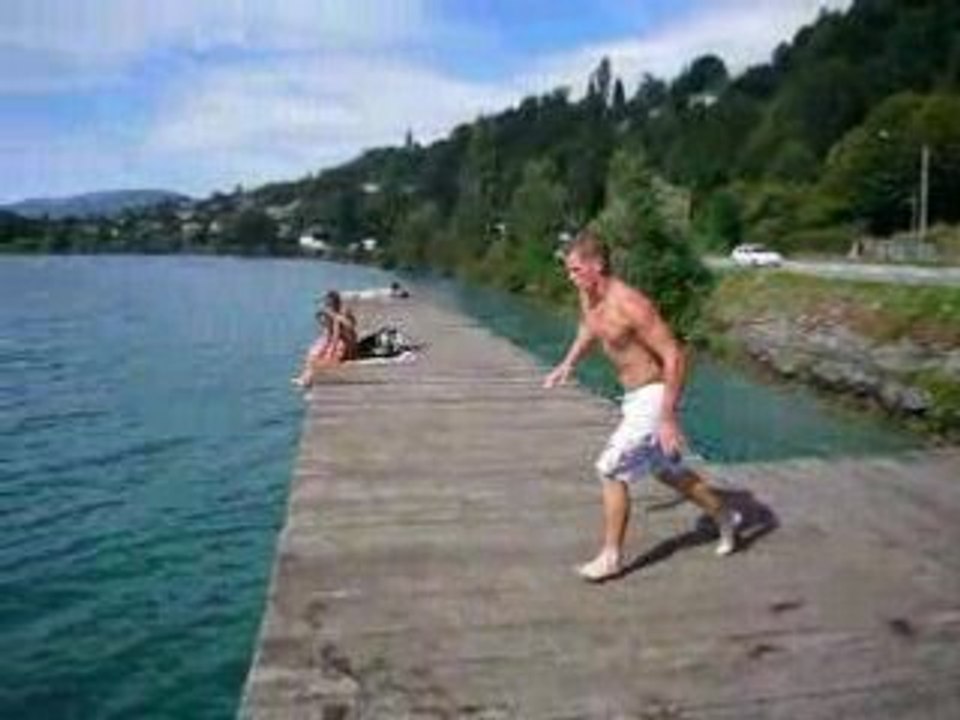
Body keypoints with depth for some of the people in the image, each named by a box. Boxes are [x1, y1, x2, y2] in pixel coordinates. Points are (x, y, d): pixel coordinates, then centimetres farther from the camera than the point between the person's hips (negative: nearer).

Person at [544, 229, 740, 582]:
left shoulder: (630, 304, -27)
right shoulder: (587, 296, 0)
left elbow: (674, 357, -26)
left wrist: (669, 417, -28)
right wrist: (568, 363, 15)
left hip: (654, 397, -9)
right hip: (634, 396, 9)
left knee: (610, 468, -9)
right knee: (668, 472, 21)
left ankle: (611, 557, 6)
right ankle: (725, 518, 42)